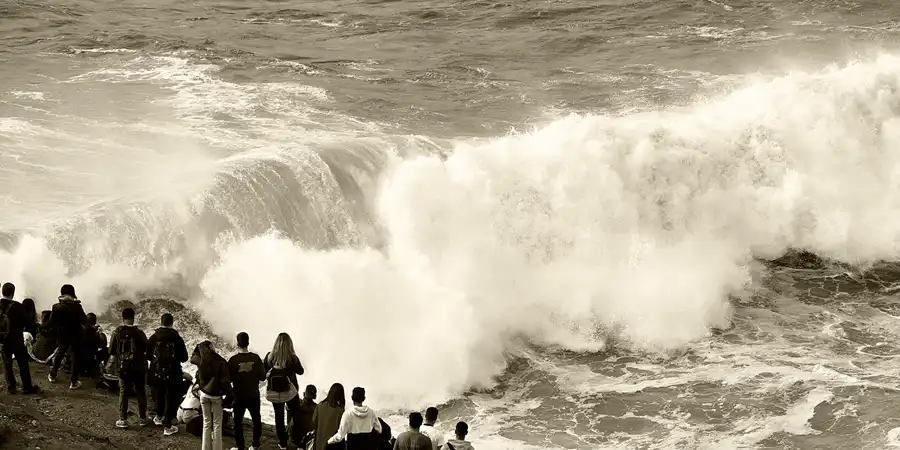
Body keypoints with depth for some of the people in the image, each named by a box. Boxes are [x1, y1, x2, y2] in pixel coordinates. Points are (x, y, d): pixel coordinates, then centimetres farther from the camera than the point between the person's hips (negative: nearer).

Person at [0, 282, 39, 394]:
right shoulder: (17, 306, -18)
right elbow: (25, 322, -11)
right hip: (16, 339, -4)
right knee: (23, 363, 6)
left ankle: (10, 386, 16)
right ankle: (27, 387, 10)